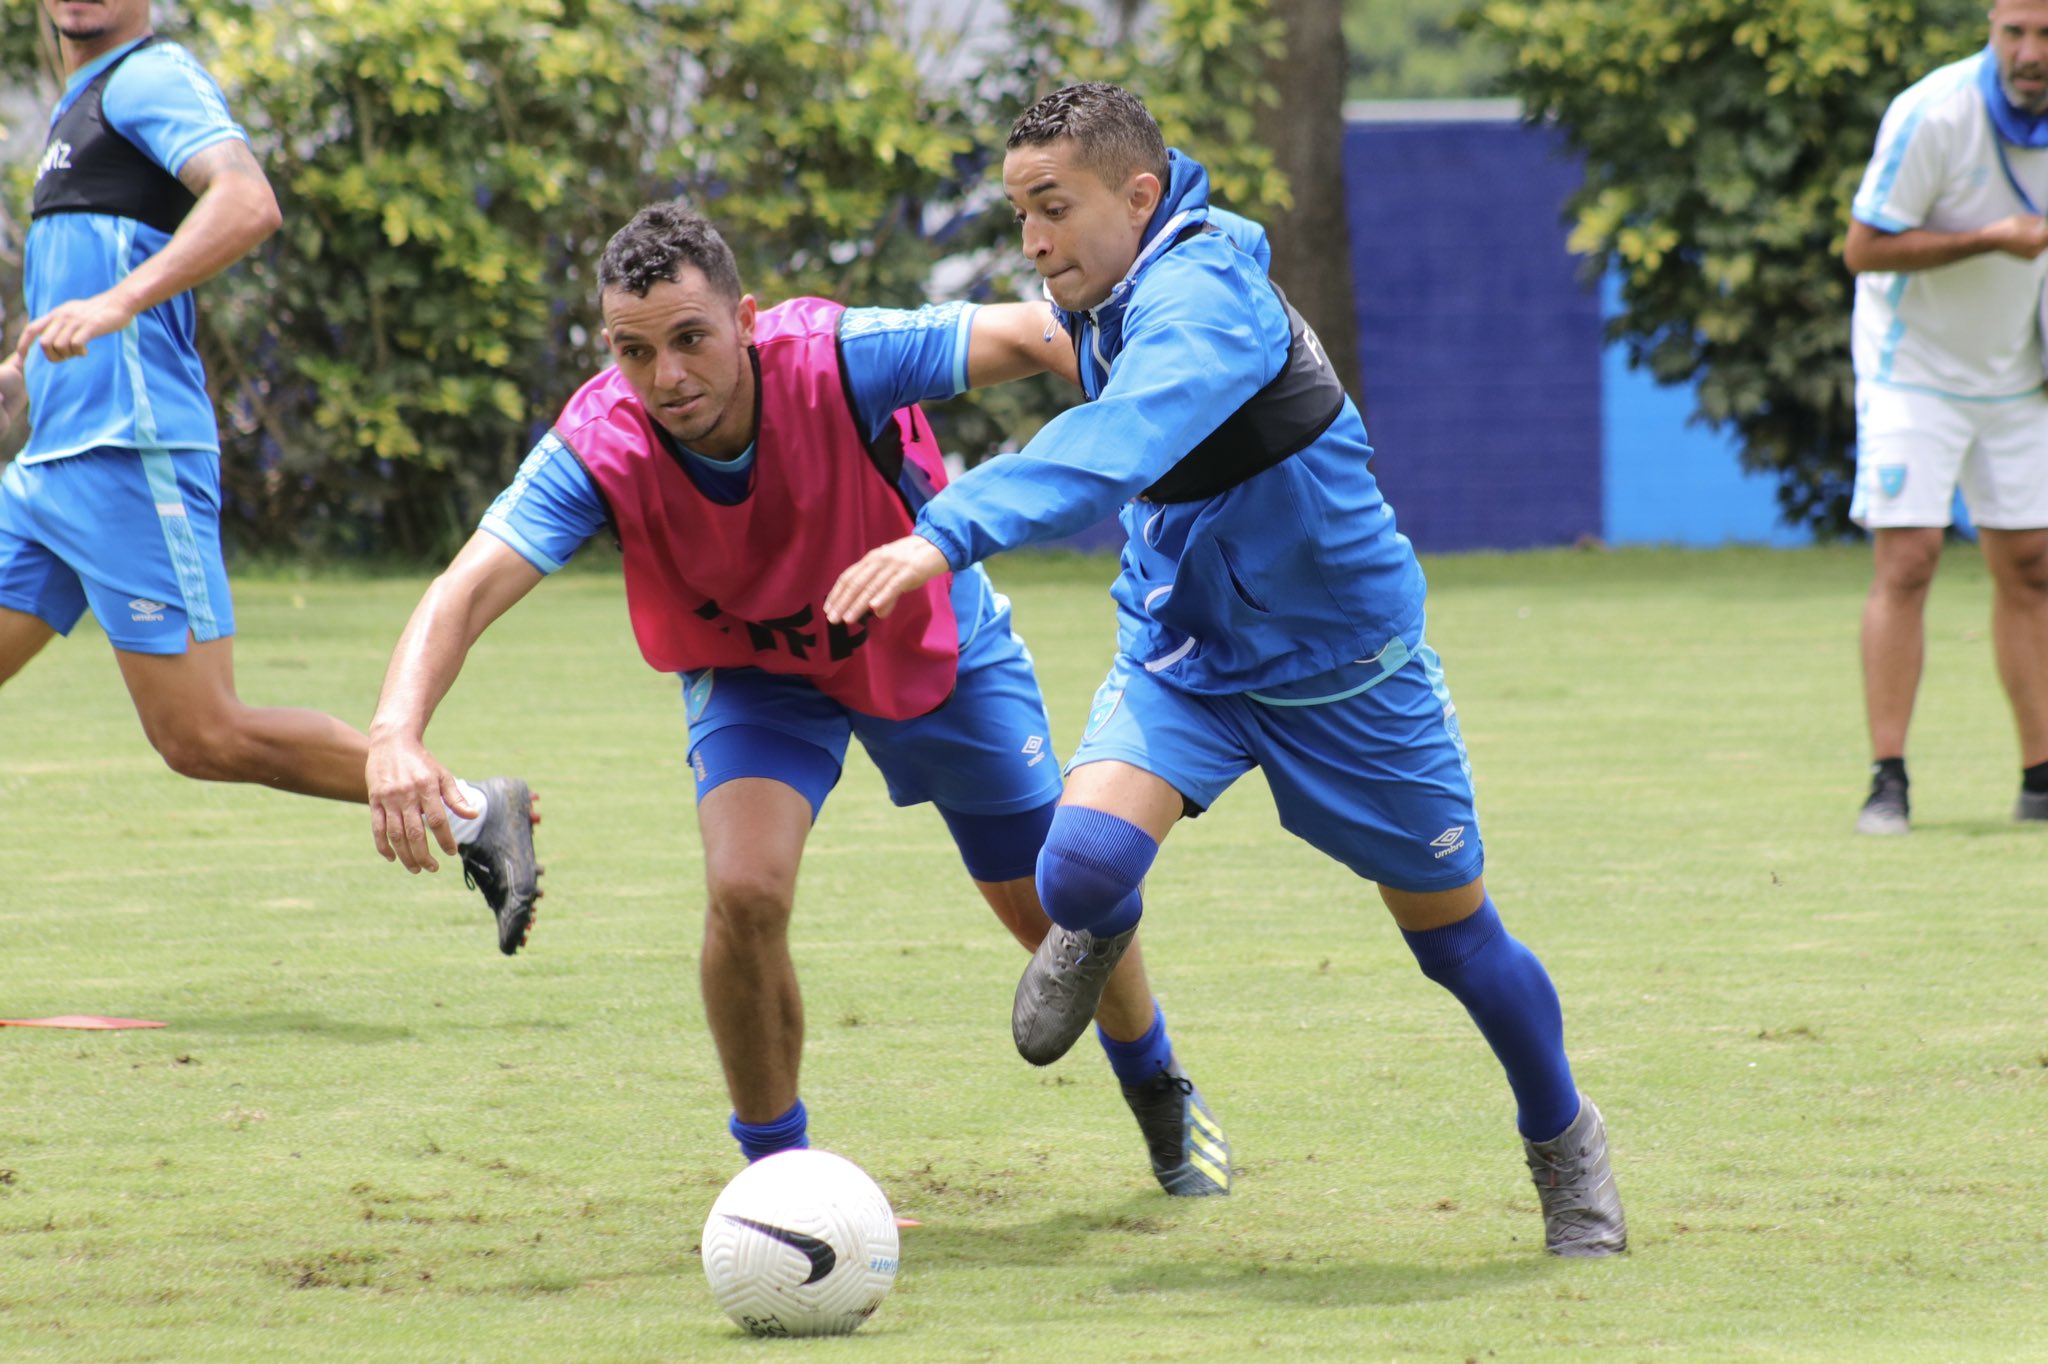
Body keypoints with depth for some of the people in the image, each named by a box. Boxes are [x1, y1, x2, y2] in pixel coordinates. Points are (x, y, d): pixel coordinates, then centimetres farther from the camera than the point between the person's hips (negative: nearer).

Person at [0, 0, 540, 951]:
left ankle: (474, 813, -4)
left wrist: (115, 303, -35)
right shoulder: (79, 105, 22)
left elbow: (248, 203, -26)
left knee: (203, 738, -10)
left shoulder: (147, 79, -7)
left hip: (129, 458, -9)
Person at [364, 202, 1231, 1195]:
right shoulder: (599, 450, -34)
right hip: (754, 675, 0)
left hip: (935, 646, 0)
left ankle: (1159, 1091, 44)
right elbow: (468, 589, -41)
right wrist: (395, 733, -59)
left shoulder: (836, 361, -37)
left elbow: (1028, 336, -39)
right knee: (746, 892, -25)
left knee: (1055, 908, 11)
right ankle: (776, 1170, 0)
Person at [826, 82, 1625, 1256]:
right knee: (1083, 866, -21)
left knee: (1453, 932, 8)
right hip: (1183, 651, 6)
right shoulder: (1111, 299, -4)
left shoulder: (1201, 294, -31)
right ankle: (1098, 936, 17)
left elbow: (1119, 443, -51)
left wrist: (952, 532, -63)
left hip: (1341, 661, -5)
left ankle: (1565, 1140, 35)